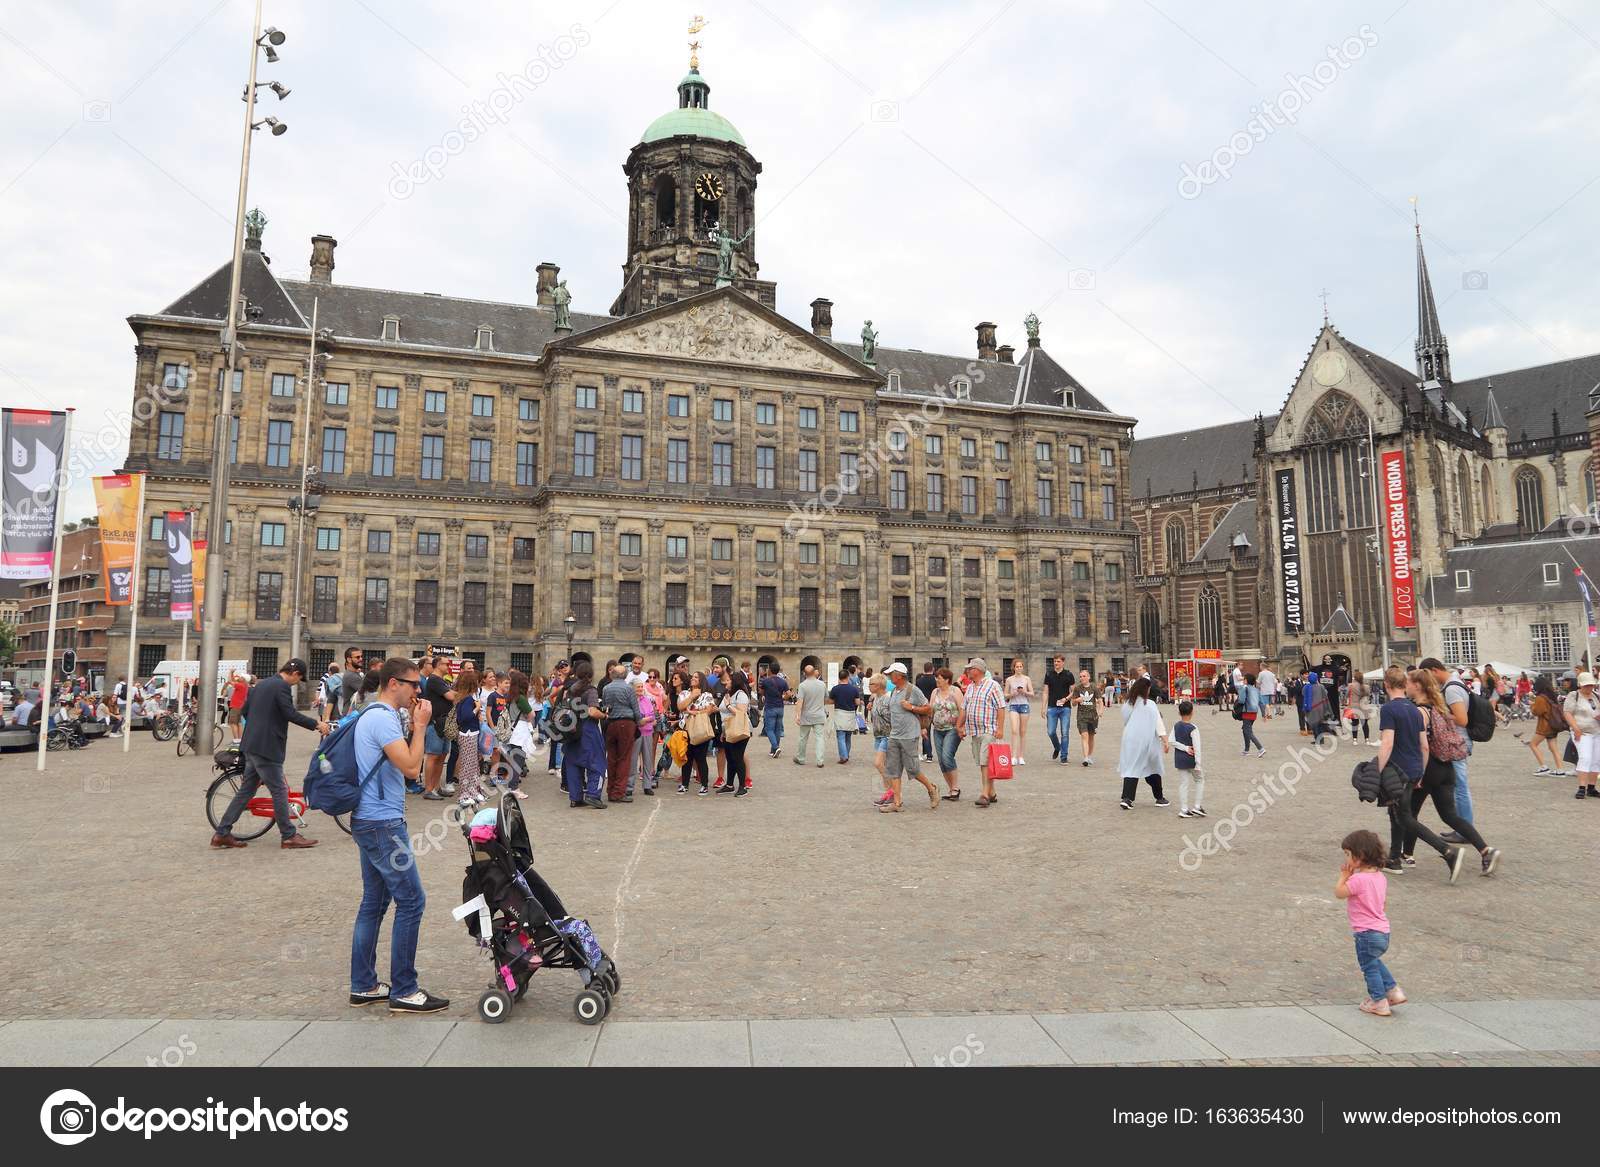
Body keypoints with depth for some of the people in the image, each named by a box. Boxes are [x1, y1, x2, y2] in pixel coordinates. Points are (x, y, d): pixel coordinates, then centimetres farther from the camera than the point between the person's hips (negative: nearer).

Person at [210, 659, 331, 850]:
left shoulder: (262, 684, 16)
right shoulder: (282, 686, -14)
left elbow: (245, 710, 22)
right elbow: (291, 714, -22)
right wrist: (316, 724, -16)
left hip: (251, 745, 10)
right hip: (267, 747, -10)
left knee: (246, 790, 15)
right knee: (279, 791, -2)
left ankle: (221, 834, 17)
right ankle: (289, 836, 5)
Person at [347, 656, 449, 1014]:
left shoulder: (374, 716, 15)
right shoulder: (383, 718, -18)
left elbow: (401, 758, 17)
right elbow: (411, 767, -23)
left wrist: (412, 724, 8)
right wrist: (420, 726, -13)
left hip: (368, 821, 11)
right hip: (383, 823, -11)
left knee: (374, 901, 15)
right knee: (411, 901, -5)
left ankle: (363, 986, 22)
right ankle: (404, 991, 1)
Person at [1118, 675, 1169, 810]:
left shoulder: (1127, 704, 2)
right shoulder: (1150, 704, -10)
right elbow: (1159, 724, -11)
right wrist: (1165, 741, -10)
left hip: (1130, 741, 3)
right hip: (1147, 741, -3)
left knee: (1130, 768, 2)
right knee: (1153, 768, 13)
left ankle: (1127, 798, -11)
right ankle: (1159, 798, 24)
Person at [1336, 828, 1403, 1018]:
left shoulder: (1358, 879, -26)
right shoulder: (1380, 876, 3)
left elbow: (1339, 892, -15)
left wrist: (1344, 876, -7)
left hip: (1366, 933, -9)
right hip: (1382, 931, 9)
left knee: (1370, 967, 8)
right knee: (1374, 961, 30)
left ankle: (1379, 1003, 17)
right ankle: (1393, 991, 30)